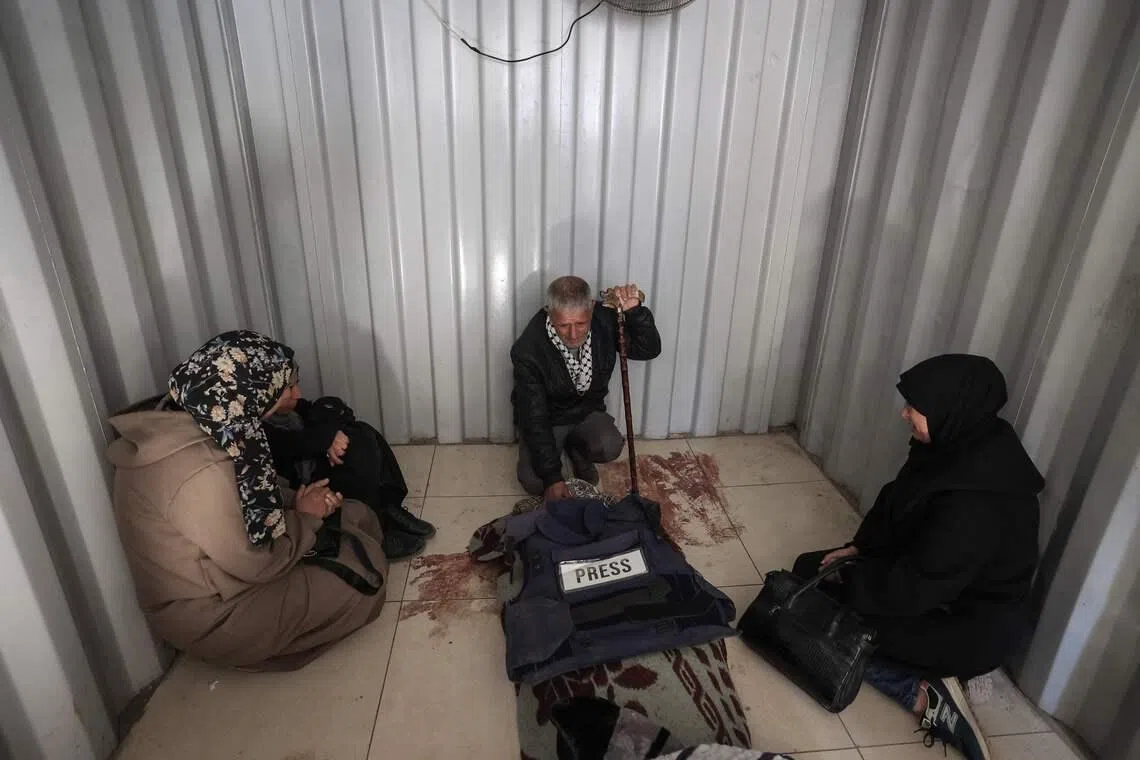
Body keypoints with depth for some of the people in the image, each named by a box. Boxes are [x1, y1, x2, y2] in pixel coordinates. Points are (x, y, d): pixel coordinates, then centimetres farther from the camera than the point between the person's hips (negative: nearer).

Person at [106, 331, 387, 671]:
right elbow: (258, 565, -25)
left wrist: (294, 501, -5)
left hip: (219, 564, 8)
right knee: (363, 574, -9)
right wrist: (305, 516, -8)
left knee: (357, 516, 4)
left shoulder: (179, 421, -5)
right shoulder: (197, 472, -35)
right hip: (211, 617, -8)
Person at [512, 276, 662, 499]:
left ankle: (576, 450, 10)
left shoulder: (605, 321, -20)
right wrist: (552, 477, -27)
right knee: (533, 482, -20)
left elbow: (649, 350, -11)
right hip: (547, 420, -2)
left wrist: (635, 312, -30)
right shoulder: (527, 349, -30)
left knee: (610, 447, -27)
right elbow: (535, 418, -26)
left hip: (588, 413, 2)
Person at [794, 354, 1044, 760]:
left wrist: (849, 579, -14)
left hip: (969, 625, -9)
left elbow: (914, 588, -29)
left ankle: (925, 696, -4)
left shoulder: (976, 504, -36)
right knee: (809, 568, 7)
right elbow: (896, 501, 6)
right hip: (935, 582, 9)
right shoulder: (960, 445, -9)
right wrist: (860, 548, -3)